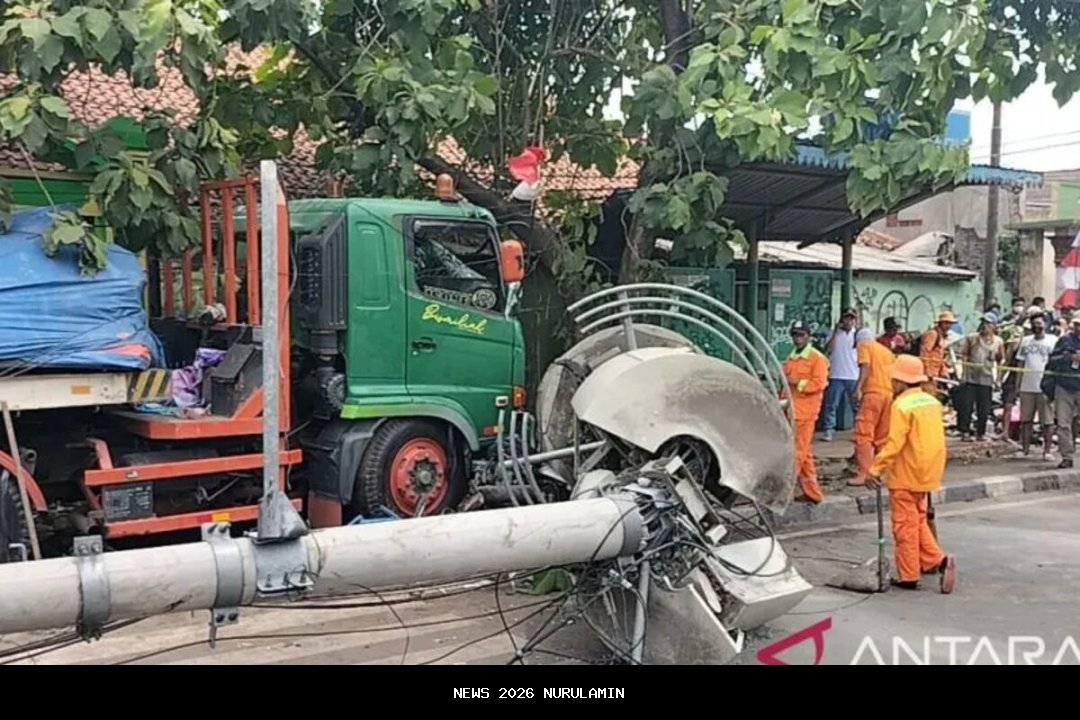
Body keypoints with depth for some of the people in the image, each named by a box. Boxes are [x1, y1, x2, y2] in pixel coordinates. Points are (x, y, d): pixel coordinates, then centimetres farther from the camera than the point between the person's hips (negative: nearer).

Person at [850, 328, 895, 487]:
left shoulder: (864, 346, 7)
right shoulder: (886, 350, 25)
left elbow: (866, 366, -10)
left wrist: (858, 388, -16)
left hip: (873, 393, -7)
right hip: (889, 393, 7)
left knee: (863, 434, -9)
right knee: (883, 436, 14)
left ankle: (864, 473, -16)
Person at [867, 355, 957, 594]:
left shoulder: (902, 405, -18)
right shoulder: (932, 402, 7)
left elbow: (894, 444, -23)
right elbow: (934, 440, 13)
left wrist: (875, 469, -17)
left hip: (905, 476, -8)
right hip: (927, 474, 8)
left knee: (905, 525, 1)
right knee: (918, 521, 21)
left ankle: (908, 576, 7)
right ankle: (936, 560, 10)